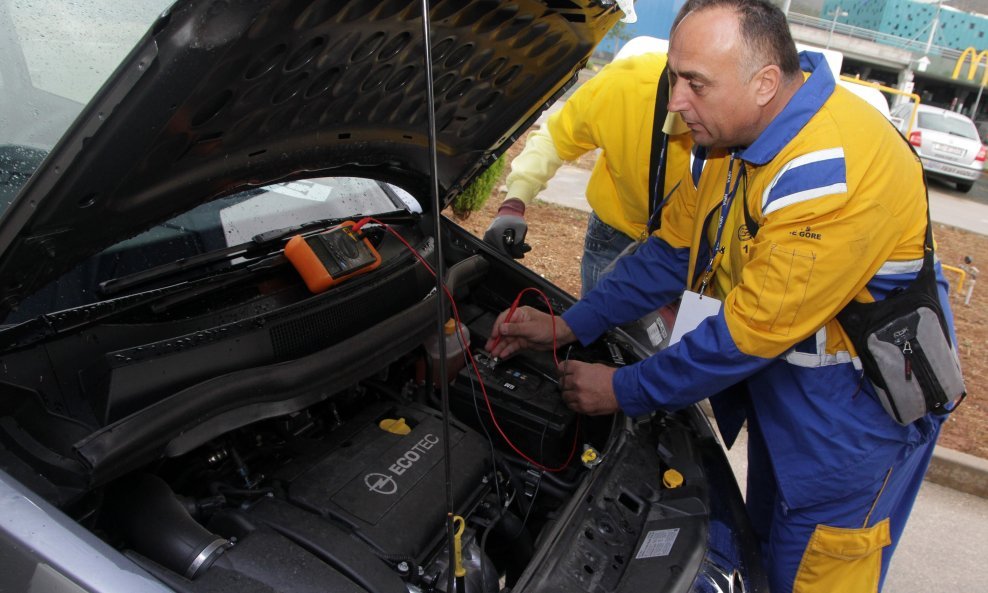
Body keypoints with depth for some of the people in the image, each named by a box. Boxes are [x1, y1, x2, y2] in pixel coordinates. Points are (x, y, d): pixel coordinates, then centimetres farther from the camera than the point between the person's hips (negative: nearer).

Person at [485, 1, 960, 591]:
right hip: (779, 368, 8)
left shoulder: (831, 174, -33)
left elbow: (751, 331, -30)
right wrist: (567, 326, -2)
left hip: (858, 399, -7)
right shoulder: (733, 132, -5)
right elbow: (675, 251, 2)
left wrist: (625, 391, -19)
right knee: (766, 545, 24)